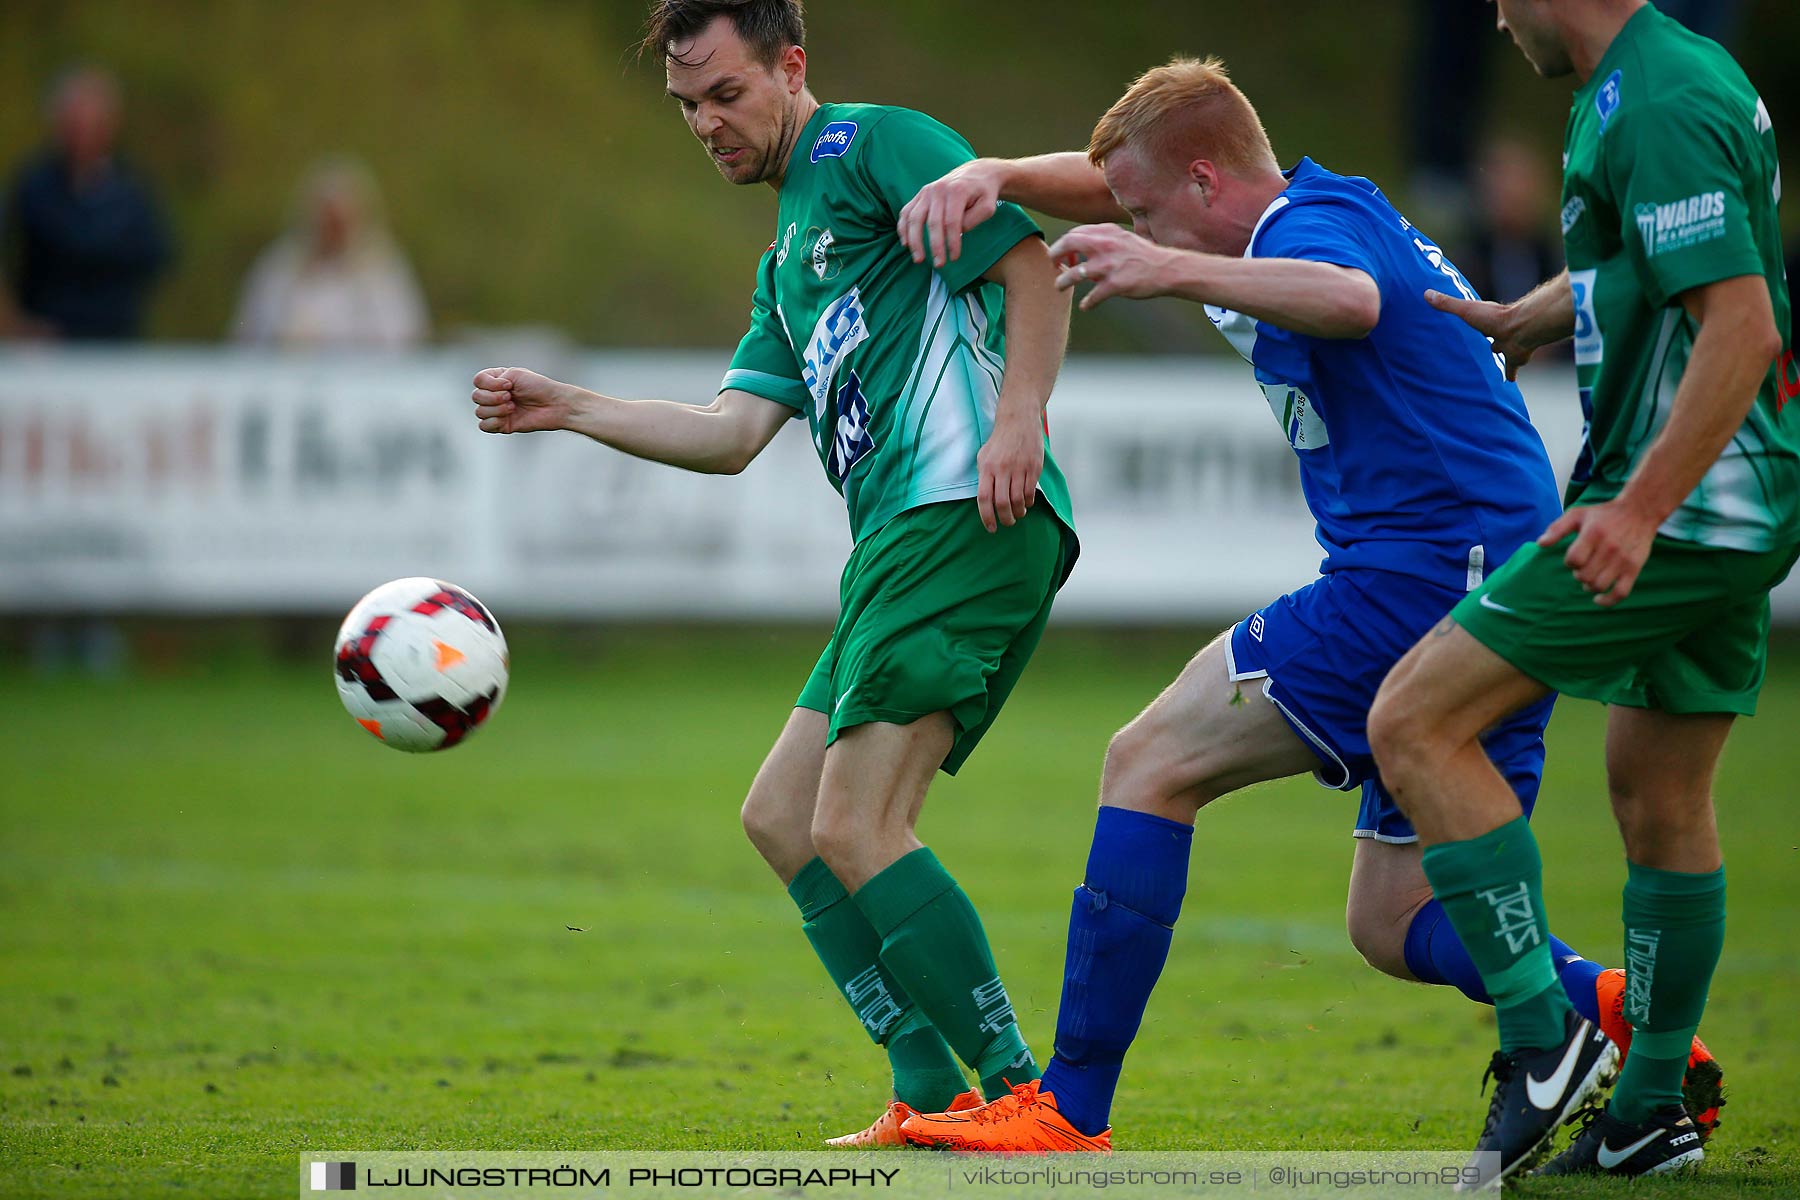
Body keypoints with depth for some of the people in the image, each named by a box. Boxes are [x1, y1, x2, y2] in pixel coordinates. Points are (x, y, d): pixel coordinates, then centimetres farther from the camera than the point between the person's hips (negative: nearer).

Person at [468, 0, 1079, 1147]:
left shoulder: (874, 143, 1)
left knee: (854, 829, -17)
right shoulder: (787, 259, 28)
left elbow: (1032, 266, -9)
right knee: (780, 815, 10)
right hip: (899, 538, 10)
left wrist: (1017, 419, -20)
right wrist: (567, 408, 15)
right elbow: (733, 431, 21)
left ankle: (1019, 1096, -15)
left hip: (966, 514, -10)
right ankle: (935, 1098, 6)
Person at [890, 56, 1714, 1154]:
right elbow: (1101, 184, 30)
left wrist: (1178, 273, -50)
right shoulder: (1322, 209, 20)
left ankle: (1070, 1113, -9)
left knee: (1151, 763, -7)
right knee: (1395, 927, 12)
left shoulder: (1309, 225, -11)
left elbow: (1350, 300, -38)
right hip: (1511, 598, 11)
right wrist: (987, 178, 11)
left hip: (1419, 575, -11)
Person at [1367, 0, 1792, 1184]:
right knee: (1660, 798, 19)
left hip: (1682, 506, -10)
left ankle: (1540, 1035, -12)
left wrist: (1640, 507, -29)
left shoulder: (1658, 108, -19)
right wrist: (1524, 319, 40)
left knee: (1417, 723, -10)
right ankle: (1653, 1110, 27)